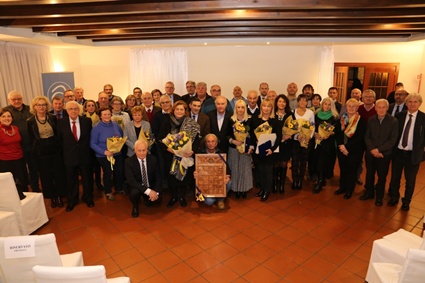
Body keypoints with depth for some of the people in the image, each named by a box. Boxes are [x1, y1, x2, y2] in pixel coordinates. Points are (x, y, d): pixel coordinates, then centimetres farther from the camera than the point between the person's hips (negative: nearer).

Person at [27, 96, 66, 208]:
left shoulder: (53, 118, -1)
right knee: (46, 176, 9)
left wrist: (59, 146, 0)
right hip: (41, 153, 0)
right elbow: (31, 139, 2)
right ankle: (52, 197, 25)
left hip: (55, 151, 1)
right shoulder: (30, 121, -4)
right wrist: (35, 151, 1)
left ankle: (59, 196, 21)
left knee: (59, 174, 6)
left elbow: (59, 133, 5)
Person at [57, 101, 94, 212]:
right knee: (71, 180, 14)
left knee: (87, 178, 14)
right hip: (69, 156, 0)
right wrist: (66, 151, 3)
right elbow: (59, 139, 4)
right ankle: (72, 201, 33)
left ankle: (88, 198, 35)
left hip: (85, 156, 0)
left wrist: (85, 148, 2)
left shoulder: (87, 121, -5)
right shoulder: (61, 122, -5)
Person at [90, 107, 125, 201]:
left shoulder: (116, 125, 1)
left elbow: (122, 137, 14)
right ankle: (108, 192, 31)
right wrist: (104, 152, -23)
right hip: (103, 156, -3)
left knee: (120, 171, 7)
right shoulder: (96, 128, -11)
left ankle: (119, 188, 34)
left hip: (117, 154, 4)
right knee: (107, 173, 9)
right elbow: (93, 144, -12)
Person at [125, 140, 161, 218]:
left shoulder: (153, 159, -7)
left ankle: (148, 200, 19)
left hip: (151, 187, 4)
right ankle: (135, 207, 1)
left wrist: (156, 192, -20)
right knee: (134, 192, -34)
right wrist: (148, 191, -34)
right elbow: (131, 180, -25)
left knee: (157, 197, -20)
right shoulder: (129, 161, -16)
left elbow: (157, 177, -3)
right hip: (136, 187, -4)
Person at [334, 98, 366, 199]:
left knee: (352, 170, 8)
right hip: (341, 149, 4)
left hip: (355, 150, -3)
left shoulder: (361, 121, -8)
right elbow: (337, 133, 1)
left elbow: (359, 137, -13)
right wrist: (341, 145, -12)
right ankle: (342, 187, 30)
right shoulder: (341, 119, 4)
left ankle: (349, 190, 23)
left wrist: (347, 147, -16)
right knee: (342, 169, 13)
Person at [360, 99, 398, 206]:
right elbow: (367, 137, 1)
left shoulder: (393, 121, -7)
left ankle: (379, 197, 25)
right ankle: (369, 193, 31)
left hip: (384, 154, -2)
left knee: (382, 176, 9)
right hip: (370, 153, 2)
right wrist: (372, 149, -13)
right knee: (369, 174, 13)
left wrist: (379, 150, -16)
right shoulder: (371, 120, 2)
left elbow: (393, 140, -10)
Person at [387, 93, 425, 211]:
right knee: (395, 177, 15)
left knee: (410, 180, 12)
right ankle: (394, 197, 35)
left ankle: (406, 201, 31)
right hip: (398, 152, 2)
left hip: (413, 154, -2)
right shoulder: (399, 116, 0)